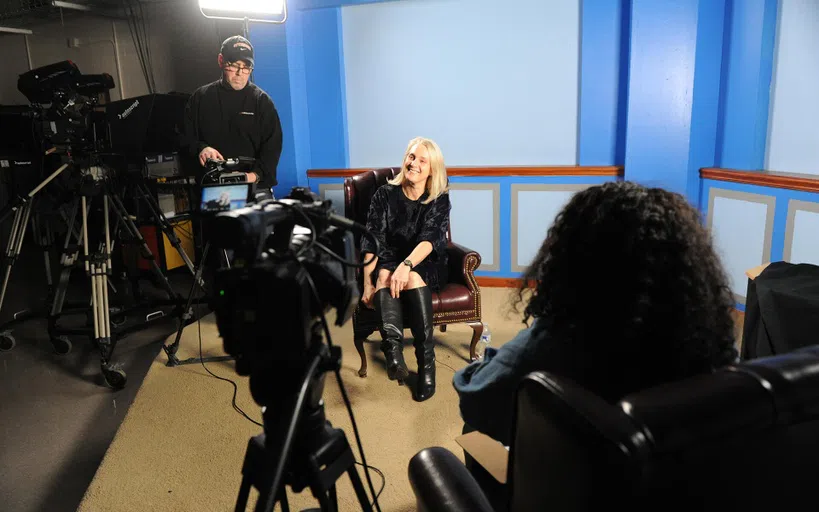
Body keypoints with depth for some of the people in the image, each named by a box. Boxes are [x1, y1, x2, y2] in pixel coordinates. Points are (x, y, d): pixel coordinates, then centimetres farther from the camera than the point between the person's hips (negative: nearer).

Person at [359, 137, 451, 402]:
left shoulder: (440, 200, -1)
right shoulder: (385, 195, 1)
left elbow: (429, 240, -18)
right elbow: (372, 242, -6)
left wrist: (406, 265, -37)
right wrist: (368, 283, -19)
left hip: (426, 267, -1)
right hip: (389, 262, 1)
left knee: (412, 277, -35)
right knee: (384, 273, -34)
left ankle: (427, 362, -34)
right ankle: (393, 350, -56)